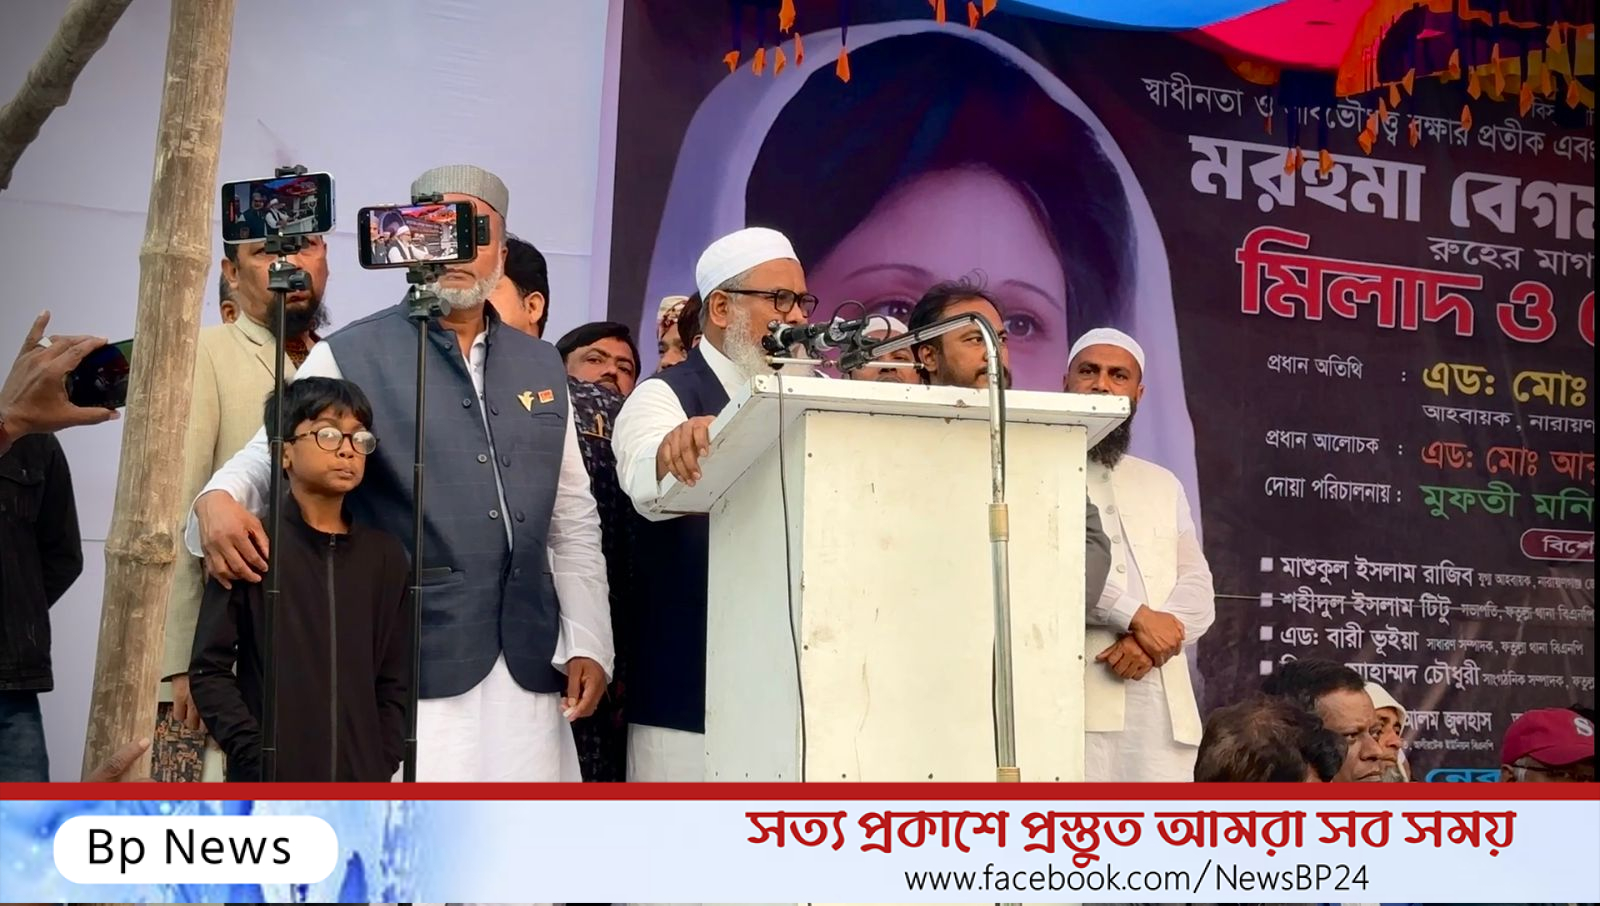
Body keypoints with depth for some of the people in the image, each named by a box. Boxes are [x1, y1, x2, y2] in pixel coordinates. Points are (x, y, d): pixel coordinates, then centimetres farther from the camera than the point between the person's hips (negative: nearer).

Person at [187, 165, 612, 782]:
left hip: (527, 665, 5)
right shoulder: (350, 357, 1)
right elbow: (271, 457, 1)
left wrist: (588, 642, 10)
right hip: (409, 661, -4)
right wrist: (219, 499, -22)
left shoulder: (542, 366, 15)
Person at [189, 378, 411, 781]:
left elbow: (394, 681, 11)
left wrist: (381, 769, 0)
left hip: (361, 789, 4)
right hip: (269, 792, -3)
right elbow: (210, 669, -3)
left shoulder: (386, 556, 10)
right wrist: (258, 762, -11)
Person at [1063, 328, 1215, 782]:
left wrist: (1150, 643, -7)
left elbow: (1198, 589, 13)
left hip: (1163, 700, 5)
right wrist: (1138, 616, -12)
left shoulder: (1164, 485, 25)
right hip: (1075, 696, -5)